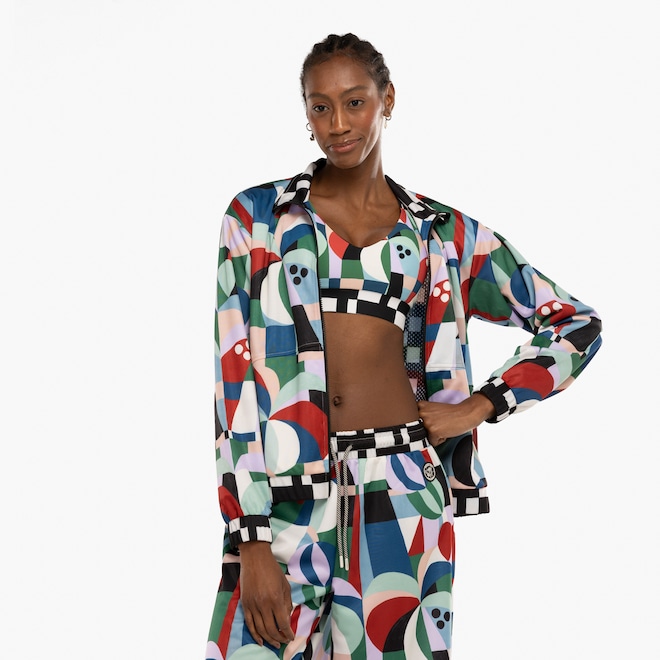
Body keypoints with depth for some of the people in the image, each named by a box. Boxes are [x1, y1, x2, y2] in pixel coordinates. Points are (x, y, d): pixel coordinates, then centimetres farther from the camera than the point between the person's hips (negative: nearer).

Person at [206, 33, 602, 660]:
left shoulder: (441, 232, 10)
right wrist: (250, 542, -12)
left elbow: (577, 325, 15)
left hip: (401, 489, 1)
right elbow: (237, 372, -4)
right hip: (287, 490, -1)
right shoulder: (259, 215, 4)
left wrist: (478, 407, 3)